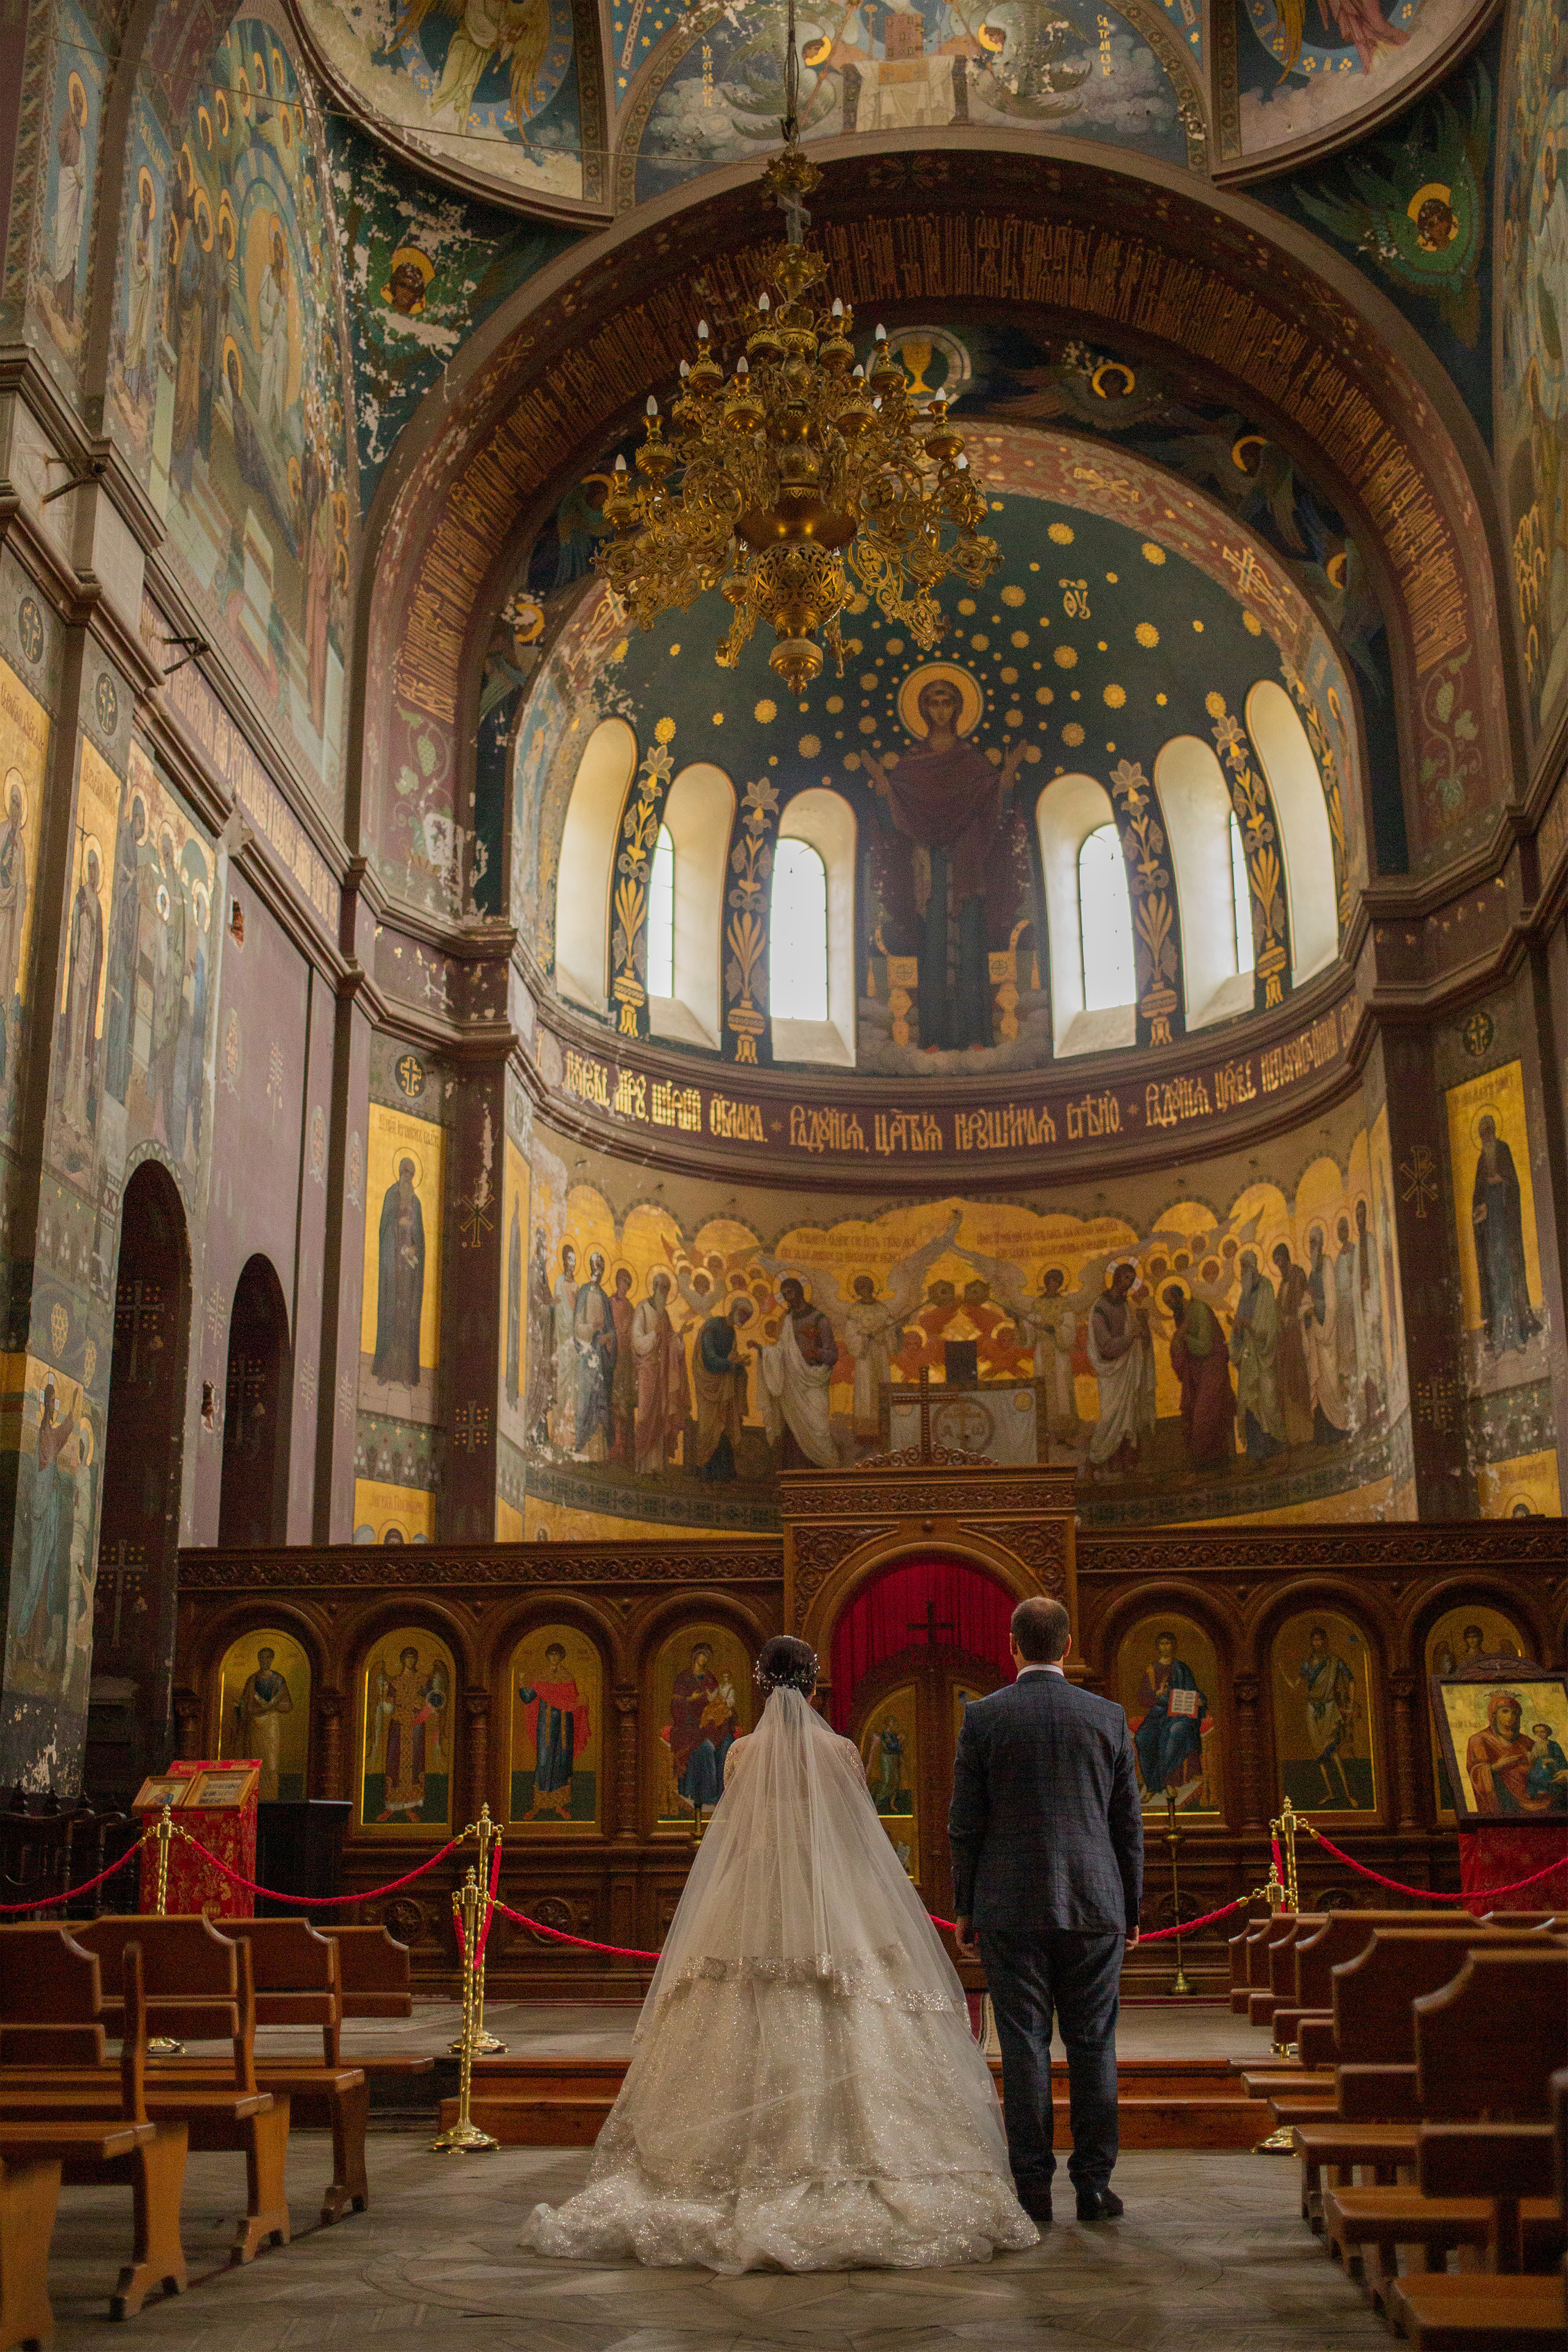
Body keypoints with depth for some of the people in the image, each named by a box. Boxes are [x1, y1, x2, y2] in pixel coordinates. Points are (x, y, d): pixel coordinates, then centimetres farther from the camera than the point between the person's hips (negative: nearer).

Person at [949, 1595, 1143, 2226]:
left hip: (1010, 1908, -1)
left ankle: (1033, 2189, 6)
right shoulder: (1108, 1717, 2)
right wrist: (1131, 1908, 15)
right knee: (1093, 2044, 8)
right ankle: (1093, 2185, 11)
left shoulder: (982, 1716, -3)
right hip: (1094, 1905, 1)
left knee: (1024, 2046, 3)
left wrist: (964, 1910, 7)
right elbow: (1128, 1823, 6)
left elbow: (965, 1824, -2)